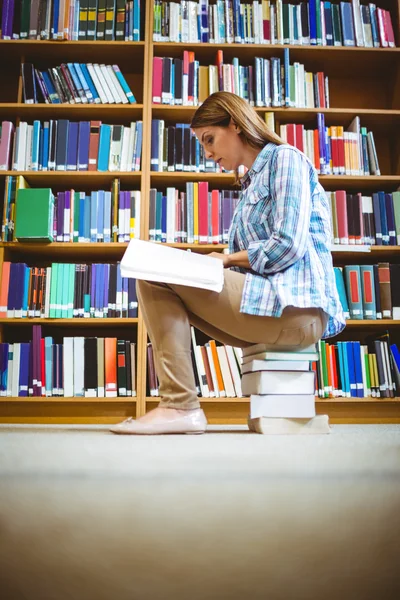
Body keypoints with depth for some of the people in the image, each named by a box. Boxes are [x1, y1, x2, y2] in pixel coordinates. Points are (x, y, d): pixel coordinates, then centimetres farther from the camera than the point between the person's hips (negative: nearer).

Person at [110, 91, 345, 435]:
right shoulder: (252, 183, 25)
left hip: (295, 307, -9)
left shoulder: (285, 158, 0)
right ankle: (176, 405, -3)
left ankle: (181, 406, -14)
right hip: (265, 303, 9)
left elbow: (287, 246, -15)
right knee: (156, 284, 9)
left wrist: (229, 259, -3)